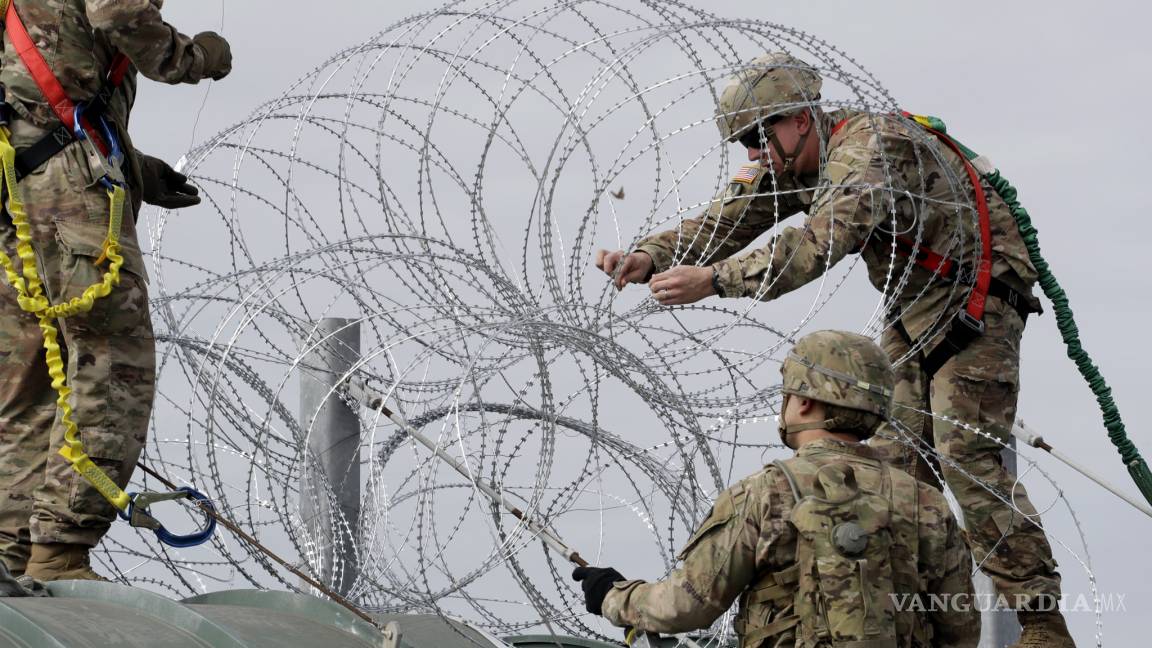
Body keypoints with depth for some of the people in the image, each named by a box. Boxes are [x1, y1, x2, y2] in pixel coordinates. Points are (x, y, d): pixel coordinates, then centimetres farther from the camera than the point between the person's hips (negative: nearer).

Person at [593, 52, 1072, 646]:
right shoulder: (790, 161, -2)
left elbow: (819, 244, -44)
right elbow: (722, 222, -9)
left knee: (965, 458, -17)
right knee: (898, 459, 2)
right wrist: (648, 257, -28)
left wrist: (713, 279, -51)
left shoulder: (870, 147, -31)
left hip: (977, 305, -9)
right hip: (912, 314, 9)